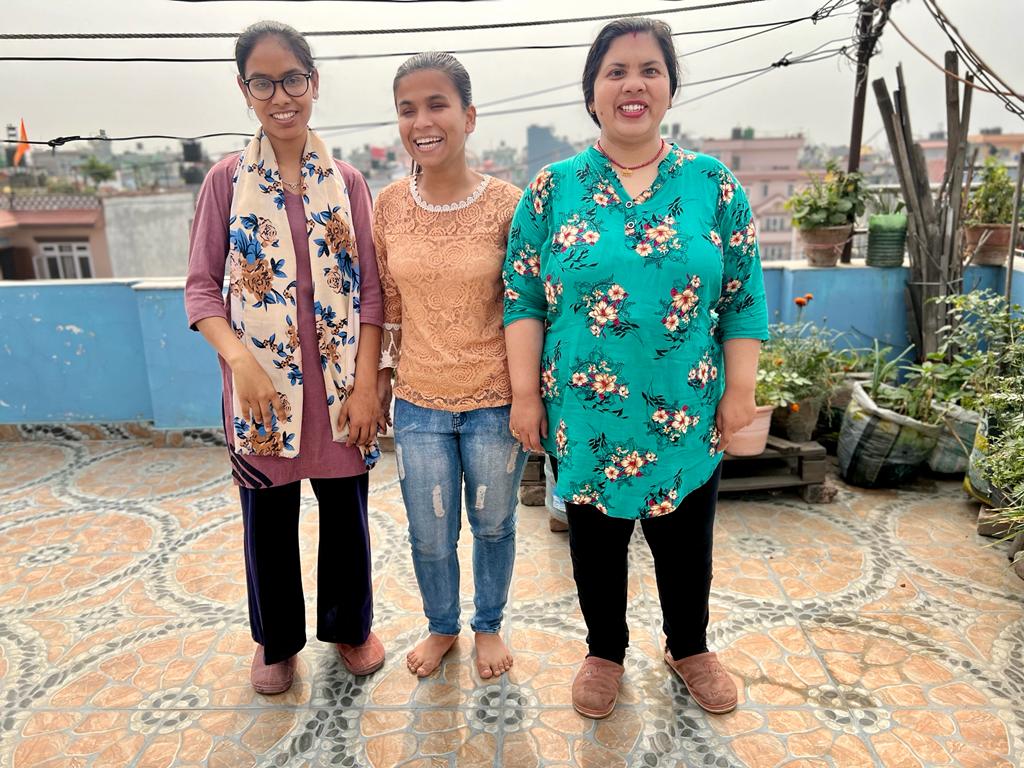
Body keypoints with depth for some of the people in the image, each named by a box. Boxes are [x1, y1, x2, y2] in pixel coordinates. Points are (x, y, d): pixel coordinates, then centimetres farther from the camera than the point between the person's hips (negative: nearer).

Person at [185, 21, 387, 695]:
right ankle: (278, 639, 37)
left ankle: (350, 625, 37)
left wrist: (366, 384, -8)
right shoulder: (229, 180, 1)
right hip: (261, 384, 0)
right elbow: (202, 287, 0)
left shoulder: (346, 182, 3)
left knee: (346, 508, 12)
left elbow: (371, 290, 0)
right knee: (268, 515, 12)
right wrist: (240, 362, -16)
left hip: (339, 380, 1)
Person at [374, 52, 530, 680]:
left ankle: (489, 625, 44)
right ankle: (443, 626, 45)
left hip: (495, 400, -2)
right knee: (430, 536, 16)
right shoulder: (390, 204, -3)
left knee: (493, 525, 17)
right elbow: (387, 303, 7)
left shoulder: (506, 204, -11)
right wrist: (381, 379, 10)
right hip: (419, 402, 3)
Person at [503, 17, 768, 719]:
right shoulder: (553, 188, -1)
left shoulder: (714, 184, 0)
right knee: (596, 538, 16)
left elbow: (744, 297, 2)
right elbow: (523, 297, -2)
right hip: (585, 415, 0)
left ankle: (690, 647, 45)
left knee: (686, 541, 17)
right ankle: (606, 653, 42)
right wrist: (526, 393, -6)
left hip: (687, 416, 1)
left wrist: (740, 390, -2)